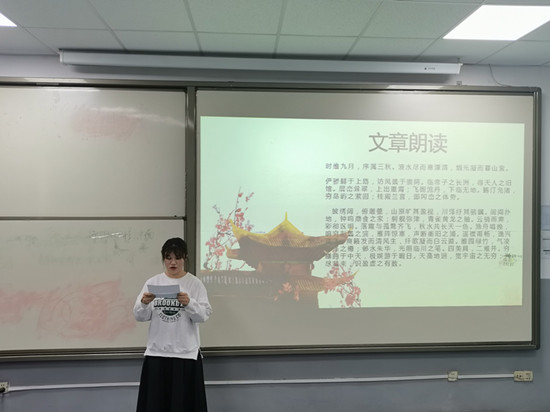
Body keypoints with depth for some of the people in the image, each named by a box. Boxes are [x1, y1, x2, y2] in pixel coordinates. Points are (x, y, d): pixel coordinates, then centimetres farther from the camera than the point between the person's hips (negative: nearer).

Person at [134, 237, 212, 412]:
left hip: (186, 353, -2)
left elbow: (203, 315, -8)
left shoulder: (195, 283, -1)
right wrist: (144, 303, -17)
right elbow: (140, 316, 4)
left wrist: (189, 303, -25)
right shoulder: (152, 282, 5)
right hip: (157, 352, 2)